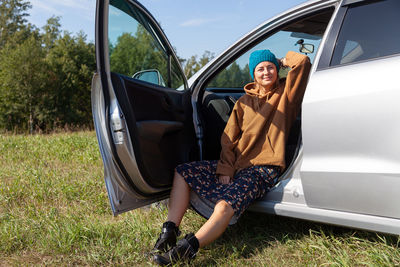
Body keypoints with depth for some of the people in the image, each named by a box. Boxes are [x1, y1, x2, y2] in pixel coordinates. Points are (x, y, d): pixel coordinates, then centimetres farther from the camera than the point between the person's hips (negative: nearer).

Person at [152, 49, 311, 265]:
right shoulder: (244, 102, 14)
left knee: (225, 206, -32)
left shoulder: (285, 93, 3)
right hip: (237, 164, 6)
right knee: (183, 172, -3)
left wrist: (282, 60, 10)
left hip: (264, 170, -6)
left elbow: (303, 62, -11)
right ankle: (170, 230, -12)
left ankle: (187, 248, -32)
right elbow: (229, 139, 8)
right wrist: (225, 169, -5)